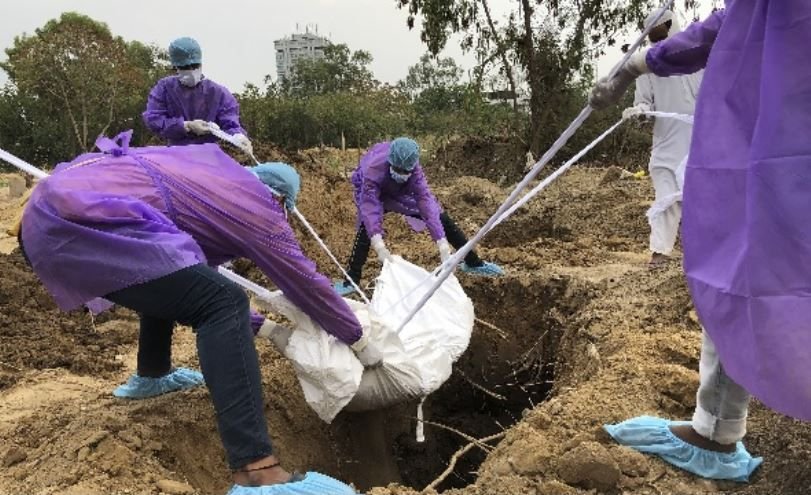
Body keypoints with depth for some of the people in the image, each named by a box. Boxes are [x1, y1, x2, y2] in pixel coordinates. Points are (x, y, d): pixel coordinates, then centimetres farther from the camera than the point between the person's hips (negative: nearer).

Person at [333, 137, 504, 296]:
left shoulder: (414, 170, -35)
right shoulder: (373, 170, -44)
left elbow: (426, 203, -42)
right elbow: (370, 207, -53)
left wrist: (443, 247, -51)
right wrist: (379, 247, -67)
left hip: (402, 192, 3)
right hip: (370, 190, -3)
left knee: (441, 218, -1)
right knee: (366, 225, -32)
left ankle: (473, 262, 15)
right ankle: (351, 282, -25)